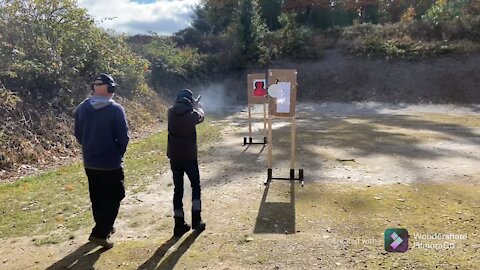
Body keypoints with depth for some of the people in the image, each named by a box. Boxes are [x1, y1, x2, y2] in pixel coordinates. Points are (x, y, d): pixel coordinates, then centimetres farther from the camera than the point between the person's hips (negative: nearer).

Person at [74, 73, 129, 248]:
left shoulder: (82, 108, -1)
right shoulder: (115, 109, -16)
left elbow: (78, 135, 7)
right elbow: (123, 137, -15)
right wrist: (119, 153, 3)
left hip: (89, 163, 6)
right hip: (111, 163, -6)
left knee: (97, 198, 19)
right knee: (113, 199, 7)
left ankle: (104, 228, 34)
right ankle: (100, 233, 1)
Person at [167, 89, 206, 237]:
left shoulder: (171, 112, -2)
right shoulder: (192, 113, -11)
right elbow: (201, 116, 10)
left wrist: (192, 107, 29)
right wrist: (198, 106, 29)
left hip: (174, 156, 3)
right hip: (189, 156, -3)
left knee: (178, 189, 10)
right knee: (196, 186, 15)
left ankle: (179, 224, 11)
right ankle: (196, 221, 12)